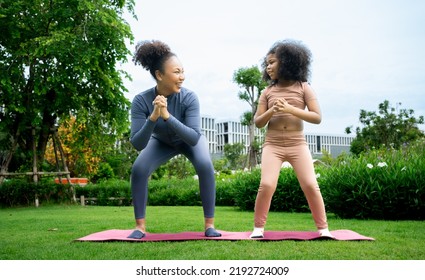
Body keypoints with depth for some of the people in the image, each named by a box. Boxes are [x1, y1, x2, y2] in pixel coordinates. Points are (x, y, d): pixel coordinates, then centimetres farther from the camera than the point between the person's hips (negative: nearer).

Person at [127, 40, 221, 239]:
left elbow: (194, 138, -41)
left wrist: (167, 116, -52)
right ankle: (140, 226, -2)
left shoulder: (189, 97, -34)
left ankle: (209, 224, -14)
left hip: (189, 141, -1)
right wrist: (153, 117, -50)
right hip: (162, 142, 1)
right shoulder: (141, 101, -32)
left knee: (205, 166, -28)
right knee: (138, 169, -20)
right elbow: (137, 144, -35)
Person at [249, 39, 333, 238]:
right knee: (267, 185, -15)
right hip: (273, 145, 1)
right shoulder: (267, 92, 9)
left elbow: (317, 117, -6)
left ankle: (323, 228, 6)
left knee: (310, 185, -8)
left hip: (297, 144, -1)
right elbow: (257, 122, 6)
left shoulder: (303, 88, 3)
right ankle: (258, 228, 0)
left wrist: (290, 109, -17)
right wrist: (271, 111, -14)